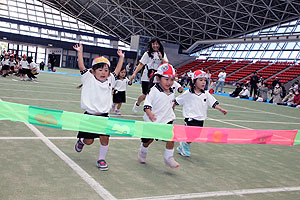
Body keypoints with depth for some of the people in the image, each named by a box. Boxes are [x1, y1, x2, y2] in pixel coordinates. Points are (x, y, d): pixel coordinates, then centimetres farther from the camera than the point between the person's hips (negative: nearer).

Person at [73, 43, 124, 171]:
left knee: (105, 137, -8)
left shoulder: (109, 80, 9)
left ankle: (101, 159, 13)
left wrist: (121, 57, 20)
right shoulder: (89, 79, -2)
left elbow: (117, 71, 18)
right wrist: (80, 52, -12)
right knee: (89, 141, 4)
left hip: (104, 115, 3)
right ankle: (81, 140, 41)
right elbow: (82, 67, -10)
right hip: (90, 115, -3)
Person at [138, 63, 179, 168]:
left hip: (167, 120, 4)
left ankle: (168, 158, 1)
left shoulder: (172, 93, 5)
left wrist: (171, 114, 24)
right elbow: (147, 103, -21)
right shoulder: (154, 90, -16)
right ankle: (142, 152, 44)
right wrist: (149, 114, -36)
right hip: (153, 121, -4)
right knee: (149, 139, 13)